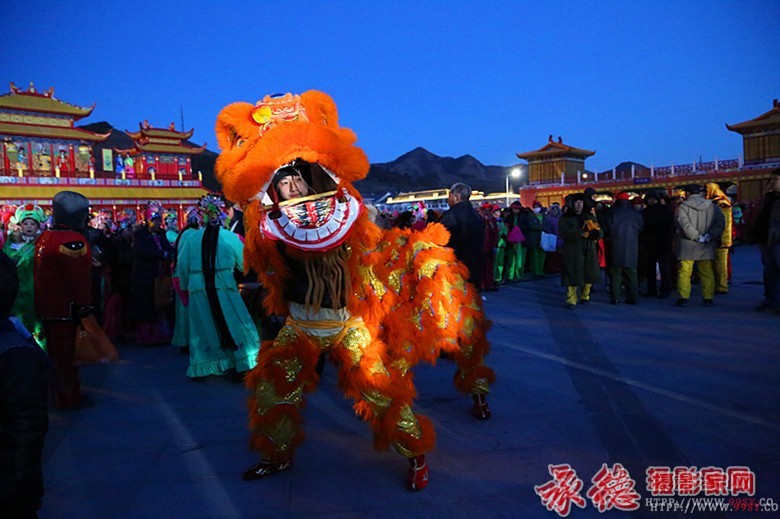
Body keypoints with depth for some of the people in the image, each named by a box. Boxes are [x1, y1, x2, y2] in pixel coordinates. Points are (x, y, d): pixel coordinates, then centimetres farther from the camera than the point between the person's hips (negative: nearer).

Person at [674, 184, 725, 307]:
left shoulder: (683, 207, -5)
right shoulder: (713, 207, 7)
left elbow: (684, 224, -17)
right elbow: (720, 224, -1)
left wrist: (697, 236, -12)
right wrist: (709, 236, -7)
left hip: (687, 245, -3)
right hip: (706, 247, 3)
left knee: (684, 272, 2)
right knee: (707, 272, 9)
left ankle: (683, 298, 0)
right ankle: (708, 298, 11)